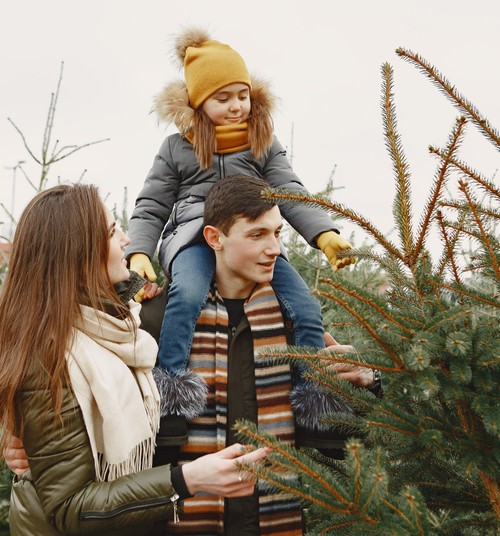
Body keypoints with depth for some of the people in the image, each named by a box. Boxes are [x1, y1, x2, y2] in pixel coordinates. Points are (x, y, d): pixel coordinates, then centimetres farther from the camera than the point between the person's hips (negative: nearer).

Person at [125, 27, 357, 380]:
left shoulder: (265, 145, 17)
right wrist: (139, 254, -10)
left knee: (308, 311, -15)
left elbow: (291, 194, 3)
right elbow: (150, 209, 11)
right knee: (188, 295, -36)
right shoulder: (176, 149, 13)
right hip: (194, 235, -2)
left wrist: (326, 235, -17)